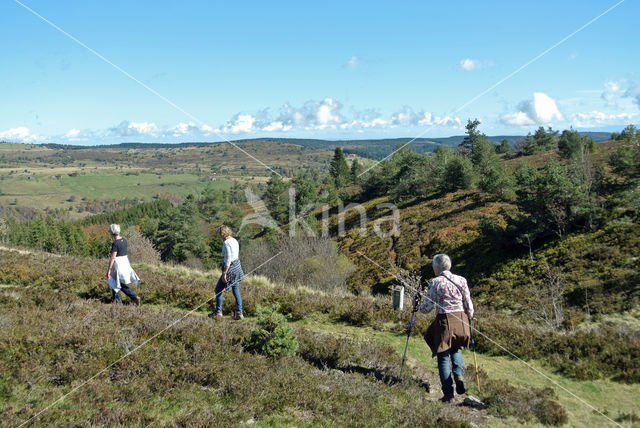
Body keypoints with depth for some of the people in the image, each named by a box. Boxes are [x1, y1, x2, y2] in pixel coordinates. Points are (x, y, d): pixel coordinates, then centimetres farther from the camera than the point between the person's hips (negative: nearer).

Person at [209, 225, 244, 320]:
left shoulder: (226, 243, -18)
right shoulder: (234, 240, 9)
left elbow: (228, 259, -23)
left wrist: (224, 273, -21)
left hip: (230, 269, -9)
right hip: (237, 267, 9)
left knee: (218, 289, 7)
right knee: (236, 291, 11)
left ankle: (218, 311, 15)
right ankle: (239, 313, 9)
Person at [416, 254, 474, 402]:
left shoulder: (435, 282, -8)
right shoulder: (461, 280, 2)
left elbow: (427, 307, -5)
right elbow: (468, 304, 6)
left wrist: (418, 307, 15)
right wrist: (470, 314, 26)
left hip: (444, 321, -4)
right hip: (461, 320, 4)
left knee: (443, 357, 6)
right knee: (456, 350, 26)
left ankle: (448, 393, 5)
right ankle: (459, 374, -1)